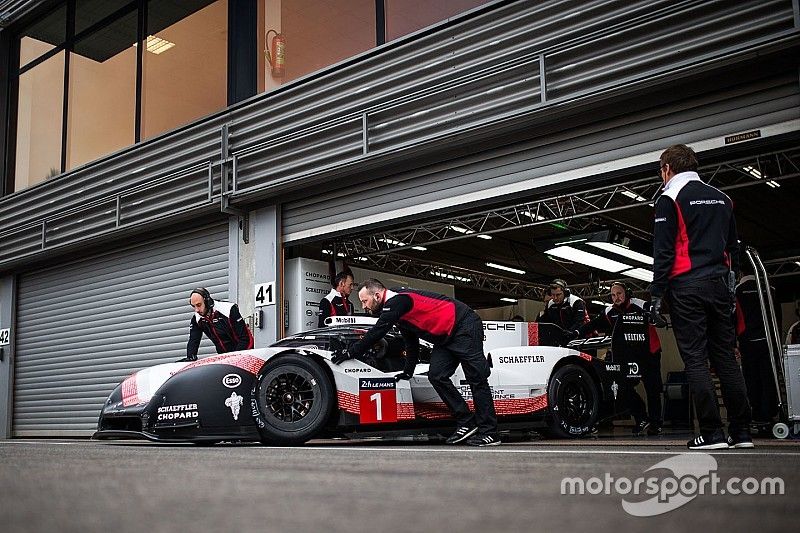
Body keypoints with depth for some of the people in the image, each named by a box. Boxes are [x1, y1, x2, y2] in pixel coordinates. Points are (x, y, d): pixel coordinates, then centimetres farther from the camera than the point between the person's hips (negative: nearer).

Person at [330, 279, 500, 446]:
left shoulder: (397, 301, -16)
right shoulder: (395, 305, 14)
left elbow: (376, 333, -17)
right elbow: (411, 342, 23)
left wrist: (350, 352, -7)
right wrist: (408, 371, 26)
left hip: (465, 326, -10)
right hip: (447, 337, 10)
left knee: (476, 377, -8)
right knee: (436, 376, -1)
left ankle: (489, 433, -5)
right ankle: (467, 424, 3)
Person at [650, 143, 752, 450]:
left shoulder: (669, 198, -2)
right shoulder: (722, 199, 18)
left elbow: (664, 252, -9)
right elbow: (733, 248, 19)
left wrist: (656, 295, -8)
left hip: (686, 287, -6)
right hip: (719, 286, 6)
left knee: (695, 360, -4)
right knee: (726, 358, 8)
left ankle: (712, 433, -6)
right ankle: (741, 433, 8)